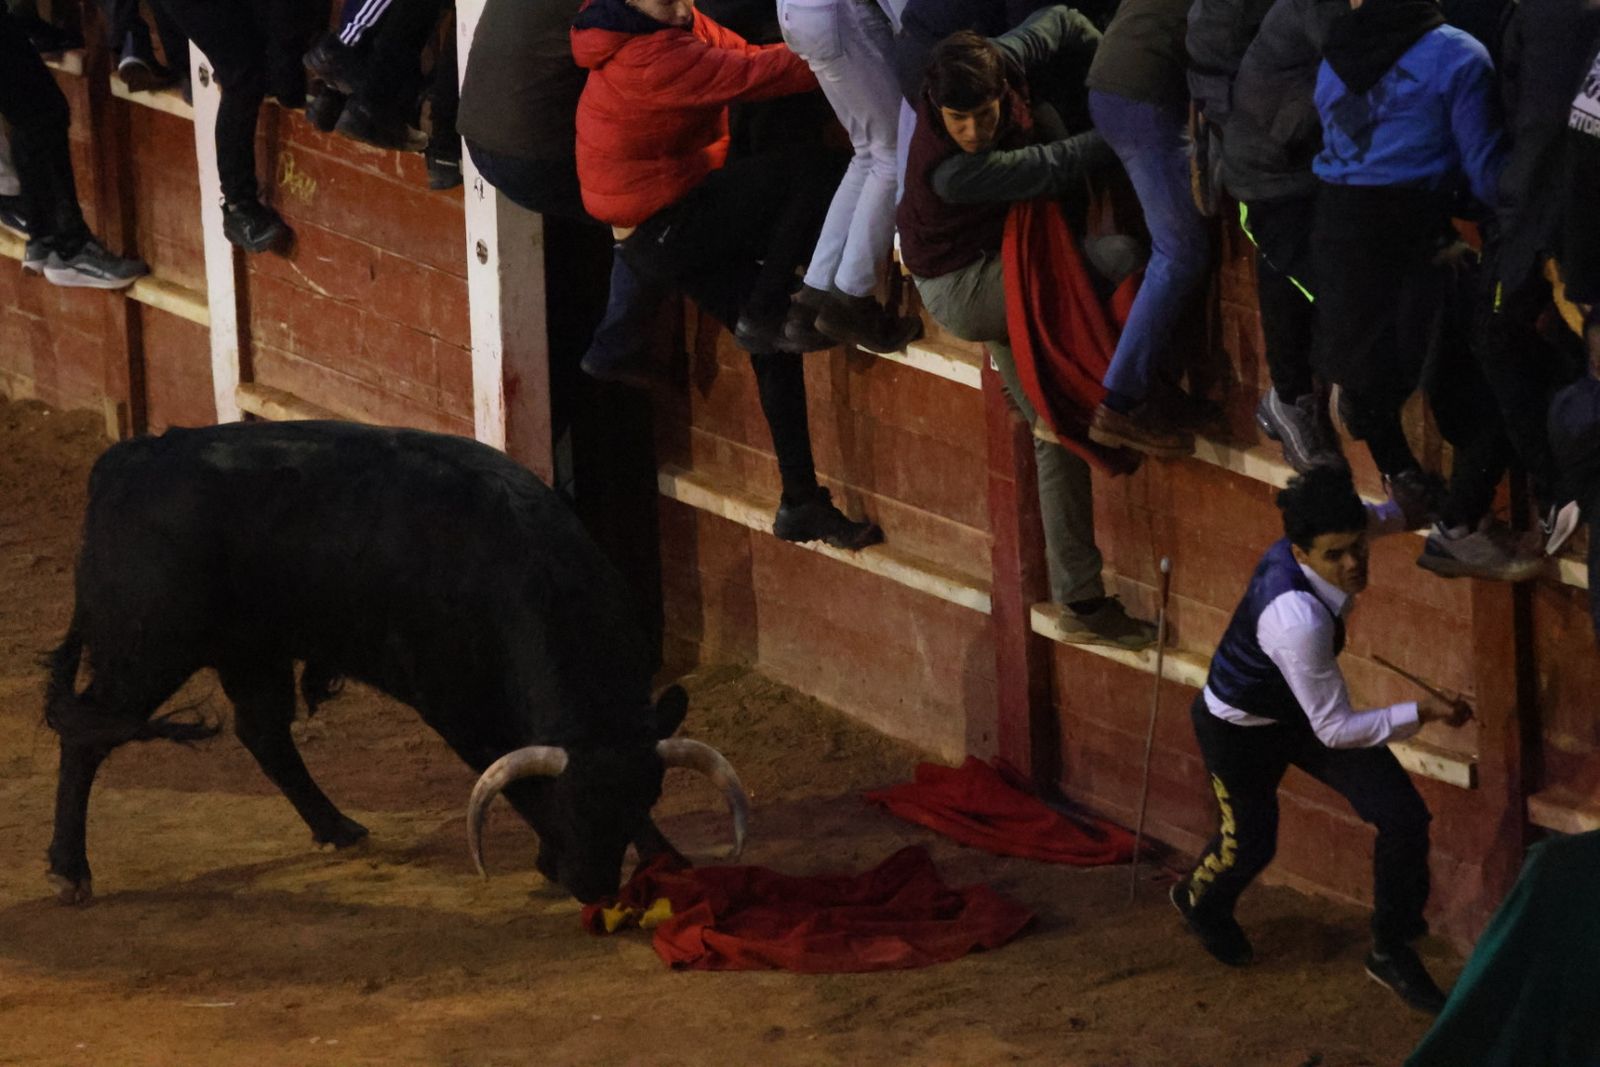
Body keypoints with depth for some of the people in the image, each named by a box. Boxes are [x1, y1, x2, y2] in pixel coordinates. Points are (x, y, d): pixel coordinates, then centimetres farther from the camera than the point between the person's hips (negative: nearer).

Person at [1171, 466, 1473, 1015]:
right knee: (1249, 844, 19)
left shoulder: (1327, 532, -22)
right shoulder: (1298, 622, -45)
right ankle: (1199, 901, 58)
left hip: (1301, 708, 7)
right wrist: (1421, 713, -34)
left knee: (1403, 815, -5)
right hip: (1240, 730, -7)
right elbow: (1334, 730, -34)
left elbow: (1382, 515, 8)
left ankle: (1392, 953, 16)